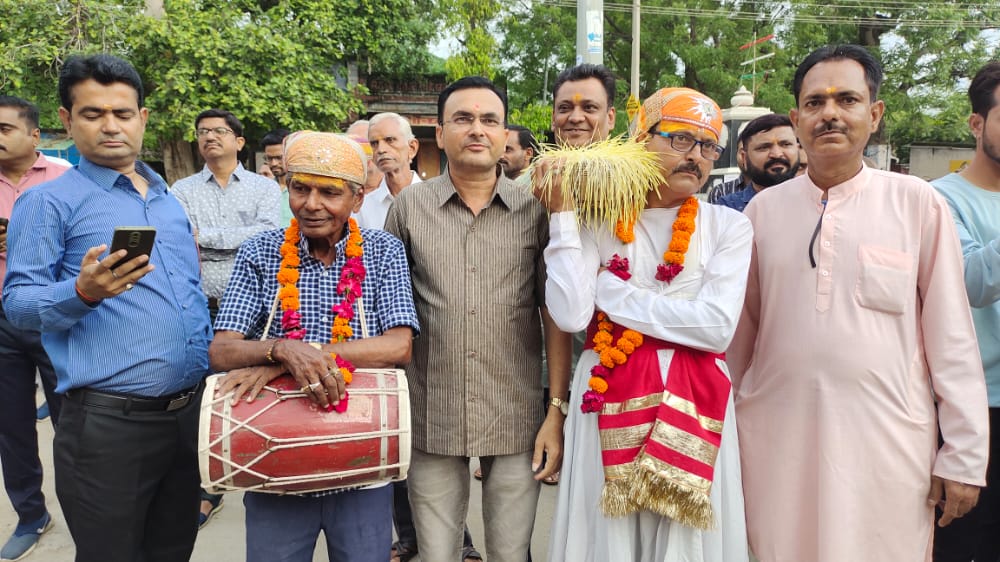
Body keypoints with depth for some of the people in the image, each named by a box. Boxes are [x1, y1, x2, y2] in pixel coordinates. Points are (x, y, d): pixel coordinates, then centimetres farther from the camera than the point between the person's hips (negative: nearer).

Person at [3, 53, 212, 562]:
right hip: (109, 421, -6)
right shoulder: (48, 201, -4)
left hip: (190, 410, 6)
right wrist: (82, 293, -28)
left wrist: (213, 368, 14)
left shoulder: (169, 201, 14)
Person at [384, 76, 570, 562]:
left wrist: (558, 410, -5)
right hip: (430, 417, 1)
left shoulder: (536, 209, -2)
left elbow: (555, 315, 0)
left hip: (517, 419, 0)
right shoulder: (409, 207, 1)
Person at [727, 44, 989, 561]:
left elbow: (951, 336, -1)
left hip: (887, 441, -1)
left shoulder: (916, 203, -2)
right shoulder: (764, 208, 3)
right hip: (777, 439, 2)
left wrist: (964, 453, -1)